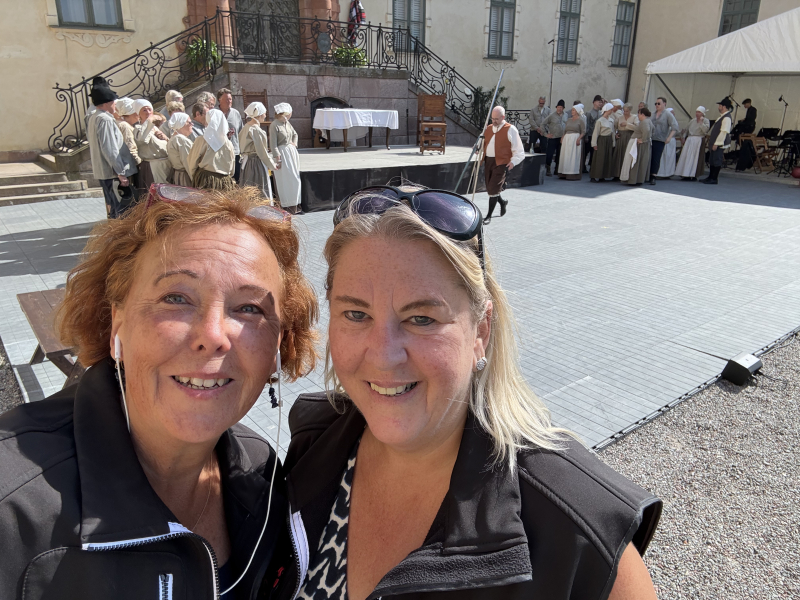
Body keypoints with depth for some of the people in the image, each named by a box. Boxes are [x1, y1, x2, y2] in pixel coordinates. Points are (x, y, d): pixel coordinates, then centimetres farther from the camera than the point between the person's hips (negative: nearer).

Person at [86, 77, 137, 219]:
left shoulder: (94, 118, 15)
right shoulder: (105, 120, -17)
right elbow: (110, 150, -22)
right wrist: (121, 173, -21)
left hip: (102, 171, 11)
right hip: (113, 172, -11)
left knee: (112, 204, 18)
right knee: (121, 209, -8)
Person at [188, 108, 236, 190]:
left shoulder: (200, 141, -7)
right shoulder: (228, 144, -1)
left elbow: (192, 164, 3)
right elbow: (231, 171, 8)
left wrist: (193, 179, 19)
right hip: (224, 183, 2)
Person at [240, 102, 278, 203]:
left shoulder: (246, 127, 9)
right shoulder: (255, 129, -18)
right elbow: (261, 151, -18)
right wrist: (273, 165, -7)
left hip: (247, 161, 9)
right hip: (257, 163, -9)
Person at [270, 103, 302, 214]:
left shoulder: (287, 123, 8)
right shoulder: (274, 125, -14)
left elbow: (295, 134, 27)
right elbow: (273, 144, -16)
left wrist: (294, 143, 9)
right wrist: (277, 159, -19)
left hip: (292, 152, 8)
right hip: (282, 154, -8)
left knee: (295, 179, 10)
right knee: (285, 181, -4)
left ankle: (295, 205, 18)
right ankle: (286, 206, 5)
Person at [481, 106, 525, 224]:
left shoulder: (510, 130, -4)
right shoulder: (489, 128, 14)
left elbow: (518, 150, -5)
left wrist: (513, 161, -19)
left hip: (501, 163, -6)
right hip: (488, 161, 7)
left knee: (493, 189, -10)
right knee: (489, 189, 12)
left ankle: (489, 216, 0)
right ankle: (503, 202, 41)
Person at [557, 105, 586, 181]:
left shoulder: (580, 120, -2)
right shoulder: (569, 120, 16)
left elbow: (583, 131, -7)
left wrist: (579, 138, -20)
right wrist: (562, 137, 4)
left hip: (575, 139, -6)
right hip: (566, 139, 6)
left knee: (574, 157, -6)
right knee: (565, 156, 5)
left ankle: (574, 174, -4)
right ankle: (565, 174, 9)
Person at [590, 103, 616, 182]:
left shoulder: (611, 120, 11)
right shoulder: (600, 121, -9)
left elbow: (612, 131, 15)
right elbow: (596, 133, -10)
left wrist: (613, 142, 11)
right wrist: (594, 144, -13)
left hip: (609, 141, 7)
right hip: (601, 140, -7)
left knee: (608, 159, 6)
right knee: (599, 159, -7)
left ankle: (602, 176, 12)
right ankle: (594, 176, -2)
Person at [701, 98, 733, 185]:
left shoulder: (726, 118, -17)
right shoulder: (722, 116, 15)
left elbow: (724, 132, -22)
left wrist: (716, 144, -23)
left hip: (720, 144, -10)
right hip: (716, 142, 10)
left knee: (717, 160, -5)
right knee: (711, 160, 14)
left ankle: (714, 179, 0)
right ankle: (710, 177, 23)